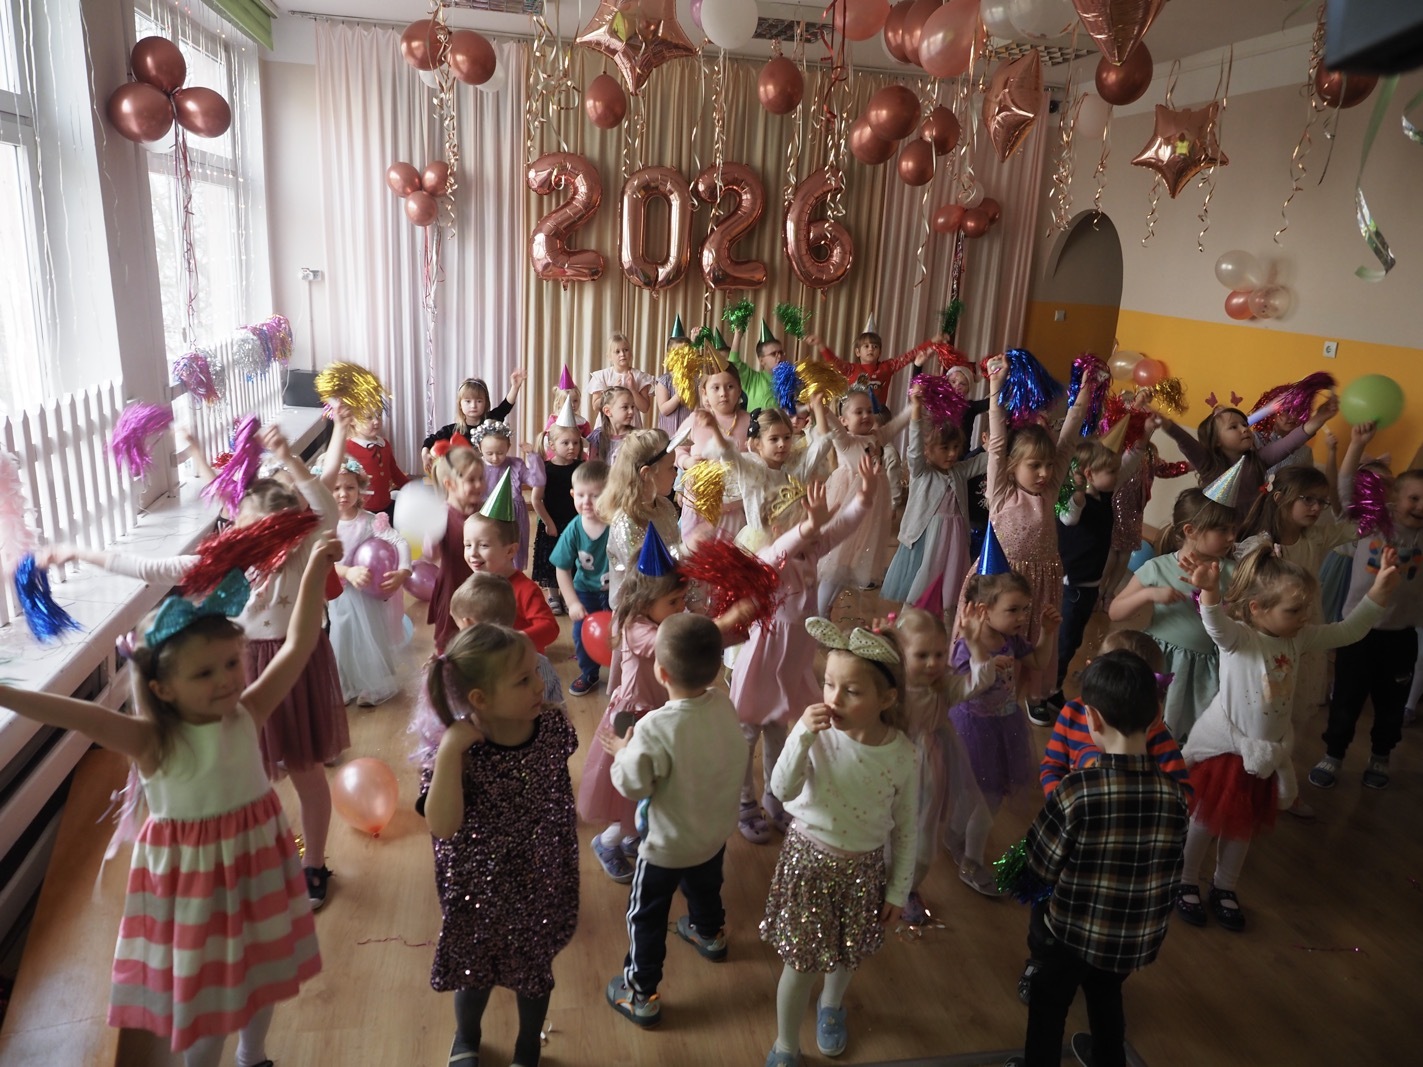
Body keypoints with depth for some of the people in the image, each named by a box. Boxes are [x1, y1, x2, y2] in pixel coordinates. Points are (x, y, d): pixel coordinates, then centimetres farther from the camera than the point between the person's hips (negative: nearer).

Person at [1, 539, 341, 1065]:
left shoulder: (248, 713, -14)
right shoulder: (151, 741, -21)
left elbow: (299, 645, -16)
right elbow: (78, 716, -35)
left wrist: (315, 570, -21)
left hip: (255, 855, 4)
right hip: (190, 871, -3)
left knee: (260, 968, 24)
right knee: (199, 987, 14)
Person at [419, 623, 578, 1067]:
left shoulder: (552, 723, -18)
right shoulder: (461, 751, -29)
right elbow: (442, 826, -39)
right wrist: (449, 750, -45)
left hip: (542, 881, 2)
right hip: (481, 888, -2)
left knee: (535, 969, 24)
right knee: (476, 971, 25)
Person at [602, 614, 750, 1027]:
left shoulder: (655, 729, -36)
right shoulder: (724, 705, -18)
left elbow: (633, 787, -25)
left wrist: (621, 751, -6)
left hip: (668, 843, -6)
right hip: (716, 829, 6)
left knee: (646, 916, 17)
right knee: (705, 886, 35)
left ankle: (641, 994, 33)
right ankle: (709, 934, 62)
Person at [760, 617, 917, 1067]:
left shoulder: (902, 756, -19)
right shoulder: (819, 734, -22)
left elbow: (905, 830, -6)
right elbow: (782, 791, -24)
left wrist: (899, 891, 3)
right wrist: (802, 736, -37)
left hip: (863, 868, 2)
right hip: (809, 858, -2)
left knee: (847, 954, 24)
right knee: (801, 961, 8)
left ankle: (831, 1005, 58)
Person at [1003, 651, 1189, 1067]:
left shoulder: (1075, 792, -30)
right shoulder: (1173, 794, -17)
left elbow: (1041, 867, -18)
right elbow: (1172, 872, -4)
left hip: (1072, 929, -4)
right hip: (1138, 936, 4)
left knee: (1050, 1002, 24)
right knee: (1106, 994, 33)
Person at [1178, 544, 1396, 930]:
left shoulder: (1299, 638, -3)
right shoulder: (1238, 638, -25)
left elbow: (1349, 631, 3)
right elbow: (1216, 624, -46)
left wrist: (1379, 591, -8)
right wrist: (1209, 591, -68)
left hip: (1267, 753, 6)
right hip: (1223, 748, -6)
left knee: (1244, 826, 21)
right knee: (1205, 820, 11)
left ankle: (1224, 888, 42)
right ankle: (1186, 883, 33)